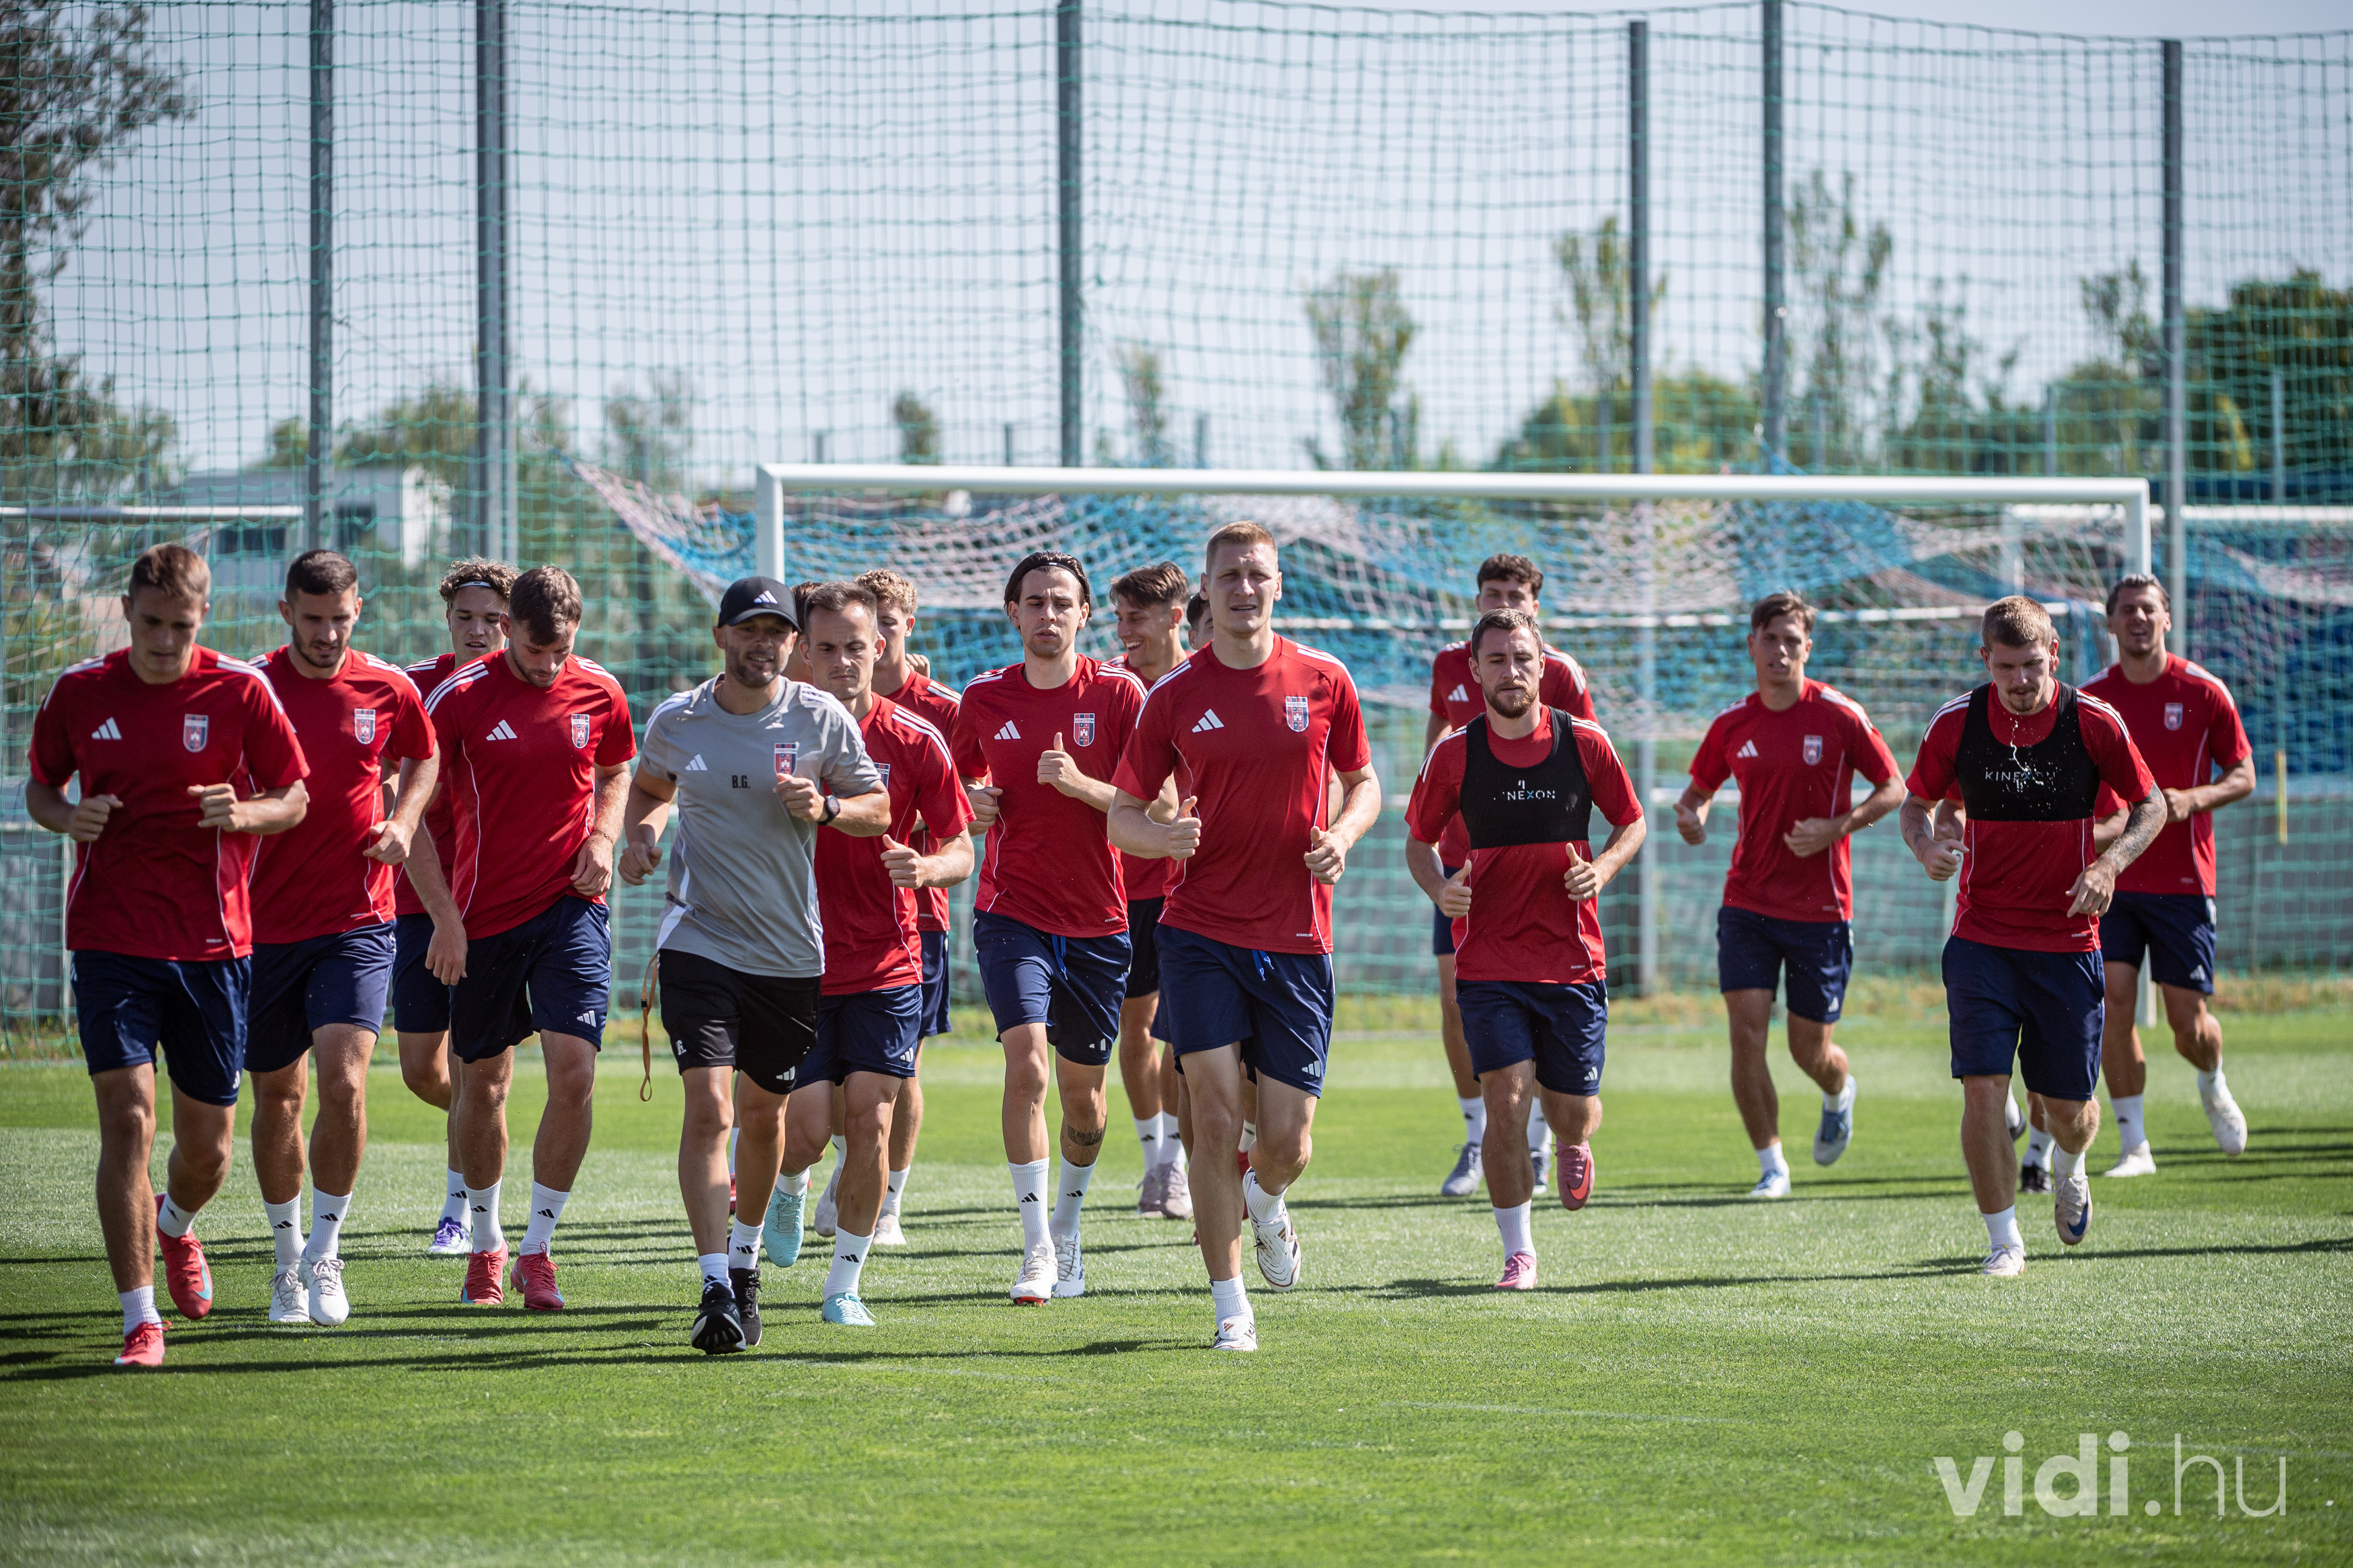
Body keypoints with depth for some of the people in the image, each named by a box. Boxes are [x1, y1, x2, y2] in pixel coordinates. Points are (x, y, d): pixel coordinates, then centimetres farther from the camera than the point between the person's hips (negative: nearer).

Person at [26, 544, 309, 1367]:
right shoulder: (79, 691, 1)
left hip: (212, 942, 1)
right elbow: (39, 786, 13)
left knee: (208, 1142, 8)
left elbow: (295, 799, 4)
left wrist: (243, 813, -17)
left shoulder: (241, 691, -3)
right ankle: (140, 1320, -10)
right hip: (111, 938, -1)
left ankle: (175, 1224, 45)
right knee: (127, 1115, -15)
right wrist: (68, 816, -9)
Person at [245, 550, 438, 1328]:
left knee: (344, 1080, -17)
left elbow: (422, 760, 20)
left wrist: (403, 820, 3)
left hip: (357, 920, 0)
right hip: (266, 922, 1)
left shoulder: (389, 689, 1)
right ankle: (288, 1258, 26)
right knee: (277, 1097, 8)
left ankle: (323, 1253, -3)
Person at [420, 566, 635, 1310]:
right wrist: (444, 917, -10)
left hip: (572, 906, 1)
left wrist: (603, 837, -1)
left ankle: (537, 1248, -1)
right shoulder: (460, 697, -8)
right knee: (483, 1081, 8)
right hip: (485, 911, -1)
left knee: (574, 1071, -13)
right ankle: (485, 1243, 27)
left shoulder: (599, 693, 1)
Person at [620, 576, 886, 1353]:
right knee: (708, 1106, -16)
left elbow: (879, 808, 5)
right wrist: (641, 833, -2)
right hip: (699, 936, -1)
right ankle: (716, 1289, -18)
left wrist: (824, 808, -15)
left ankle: (745, 1253, 39)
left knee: (765, 1109, 14)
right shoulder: (677, 720, 0)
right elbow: (649, 787, 19)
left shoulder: (822, 718, -2)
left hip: (791, 949, 1)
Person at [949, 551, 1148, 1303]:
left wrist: (1080, 784, -23)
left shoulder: (1117, 693, -3)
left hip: (1098, 923, 0)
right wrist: (973, 802, -4)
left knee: (1083, 1091, 10)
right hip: (1012, 914, 0)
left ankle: (1067, 1227, 35)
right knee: (1026, 1062, -20)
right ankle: (1037, 1249, -17)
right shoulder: (984, 698, 3)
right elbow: (959, 784, 19)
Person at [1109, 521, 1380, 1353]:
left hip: (1297, 940, 1)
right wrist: (1162, 837, -16)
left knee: (1287, 1141, 1)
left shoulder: (1324, 681, 3)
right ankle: (1231, 1307, -1)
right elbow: (1122, 813, 7)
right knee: (1215, 1113, -12)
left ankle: (1265, 1204, 39)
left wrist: (1341, 835, -7)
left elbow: (1362, 783, 15)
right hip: (1201, 932, -1)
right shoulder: (1175, 695, 1)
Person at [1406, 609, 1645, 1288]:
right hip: (1488, 963, -1)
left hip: (1573, 959, 1)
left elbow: (1632, 822, 11)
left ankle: (1574, 1144, 45)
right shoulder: (1454, 755, -3)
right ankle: (1519, 1252, -1)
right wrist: (1440, 888, -12)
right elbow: (1418, 840, 9)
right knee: (1506, 1099, -14)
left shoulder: (1584, 743, -1)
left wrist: (1602, 869, -8)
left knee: (1573, 1112, 5)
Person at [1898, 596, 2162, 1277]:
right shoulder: (1956, 723, -3)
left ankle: (2069, 1170, 41)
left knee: (2069, 1108, 4)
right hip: (1982, 936, 0)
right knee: (1983, 1087, -14)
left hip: (2067, 940, 0)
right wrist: (1926, 844, -13)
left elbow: (2151, 806, 2)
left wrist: (2109, 864, -16)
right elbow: (1916, 801, 11)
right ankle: (2004, 1241, -2)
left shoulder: (2093, 722, -7)